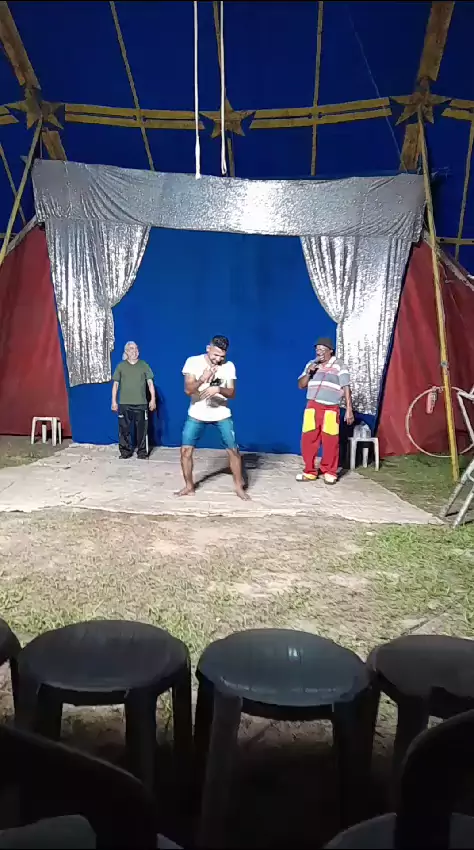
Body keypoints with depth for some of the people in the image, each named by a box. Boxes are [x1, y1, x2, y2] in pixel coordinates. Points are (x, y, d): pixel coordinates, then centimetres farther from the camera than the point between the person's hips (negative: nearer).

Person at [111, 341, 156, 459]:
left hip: (141, 404, 0)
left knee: (141, 429, 2)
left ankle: (142, 452, 11)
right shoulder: (121, 366, 6)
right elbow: (115, 384, 7)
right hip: (124, 404, 1)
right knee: (124, 429, 3)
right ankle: (125, 451, 14)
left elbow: (150, 383, 4)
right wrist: (113, 401, 2)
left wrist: (153, 399, -4)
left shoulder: (144, 365, 5)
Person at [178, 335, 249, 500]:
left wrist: (218, 389, -27)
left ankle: (239, 487, 14)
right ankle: (189, 486, 12)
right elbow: (188, 390, -15)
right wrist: (202, 379, -34)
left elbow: (232, 393, -5)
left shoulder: (229, 366, -6)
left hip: (221, 414, 1)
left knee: (233, 450, -1)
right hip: (197, 414, 0)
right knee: (185, 449, -6)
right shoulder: (193, 362, -10)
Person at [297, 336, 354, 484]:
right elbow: (301, 385, 12)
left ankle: (329, 472, 14)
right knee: (308, 440, 2)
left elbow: (346, 388, -3)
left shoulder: (339, 365, 0)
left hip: (330, 409, -3)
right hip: (312, 407, 4)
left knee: (330, 442, -2)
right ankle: (310, 472, 14)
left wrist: (349, 409, -9)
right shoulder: (311, 364, 12)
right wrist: (309, 372, -6)